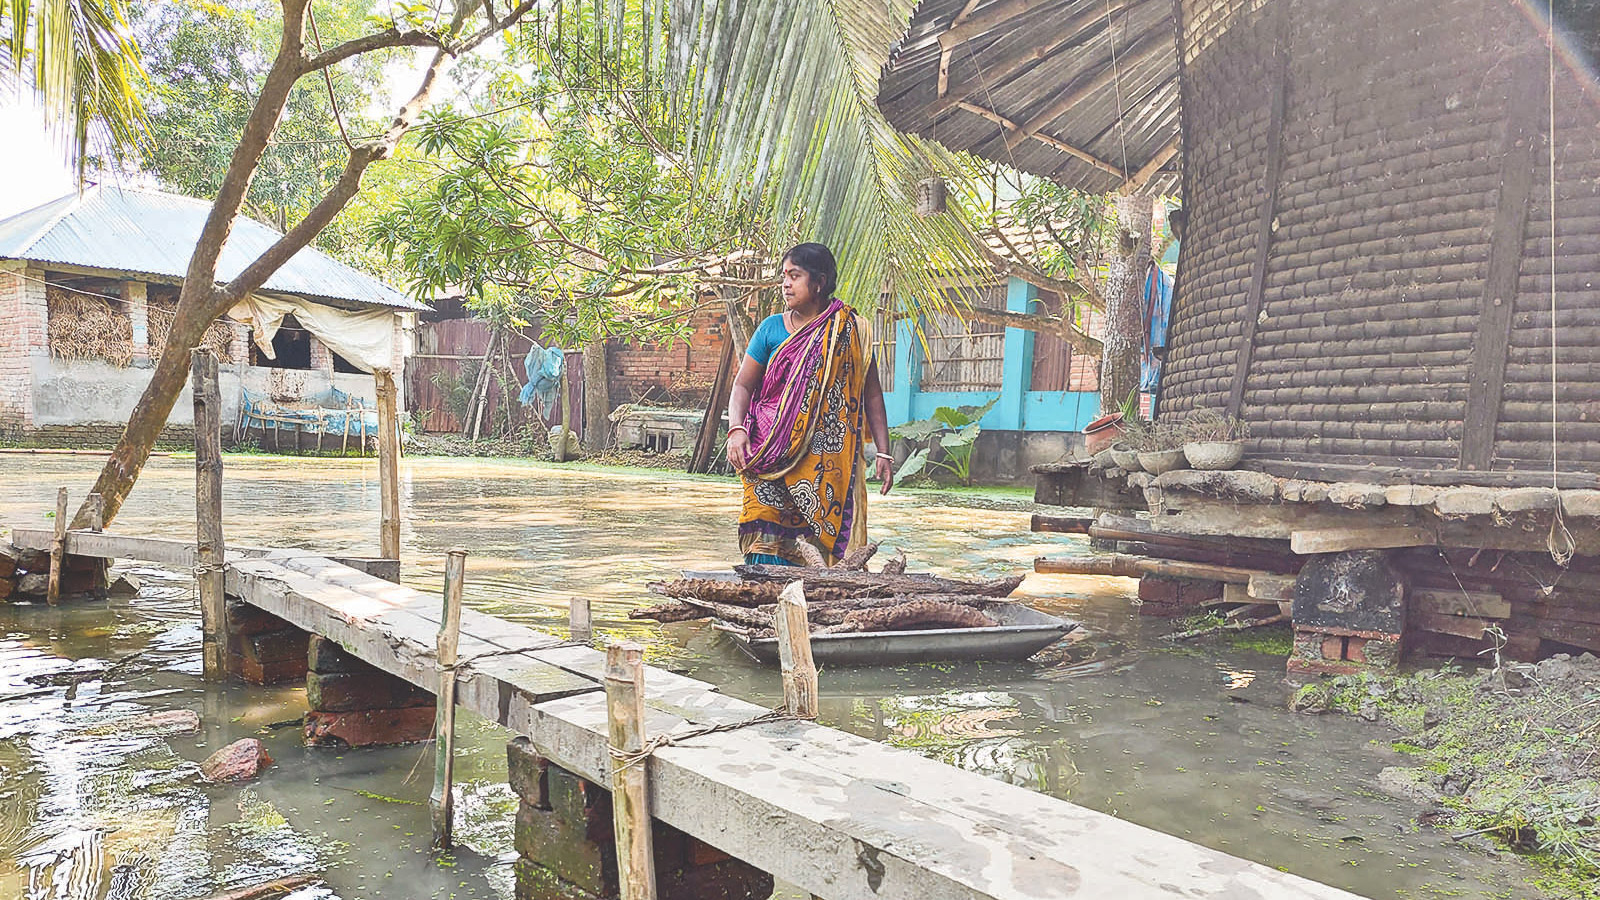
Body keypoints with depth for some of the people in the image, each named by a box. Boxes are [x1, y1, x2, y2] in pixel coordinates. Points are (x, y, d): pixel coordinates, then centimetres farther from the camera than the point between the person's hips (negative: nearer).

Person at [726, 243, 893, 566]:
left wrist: (883, 453, 1)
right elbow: (742, 384, 8)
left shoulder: (850, 330, 6)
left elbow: (872, 394, 7)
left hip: (828, 457, -1)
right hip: (774, 453, 1)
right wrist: (736, 429, -11)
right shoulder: (772, 328, 9)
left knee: (826, 534, -5)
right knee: (768, 538, -8)